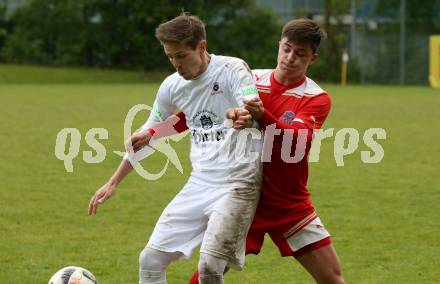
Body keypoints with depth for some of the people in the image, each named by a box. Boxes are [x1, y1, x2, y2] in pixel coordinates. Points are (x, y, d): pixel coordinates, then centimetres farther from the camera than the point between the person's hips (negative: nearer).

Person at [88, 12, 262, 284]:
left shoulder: (232, 70, -10)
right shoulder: (172, 86, 6)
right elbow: (146, 136, 19)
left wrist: (246, 115, -52)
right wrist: (113, 182, 18)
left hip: (238, 183, -6)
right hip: (199, 184, 6)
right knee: (151, 259, 0)